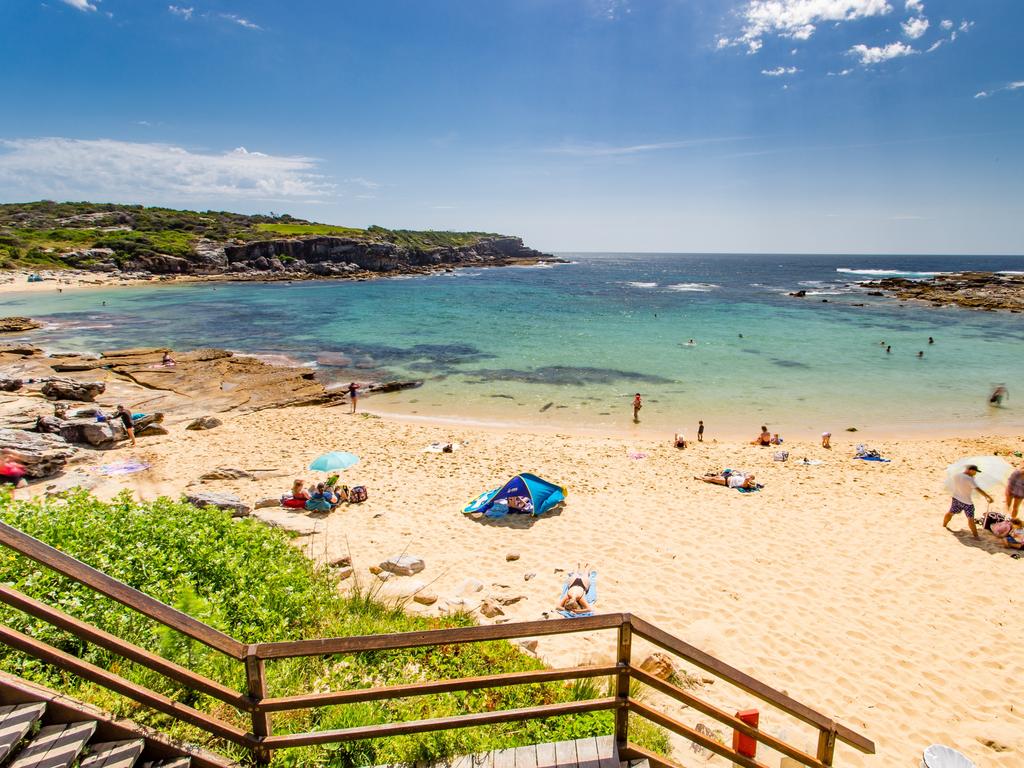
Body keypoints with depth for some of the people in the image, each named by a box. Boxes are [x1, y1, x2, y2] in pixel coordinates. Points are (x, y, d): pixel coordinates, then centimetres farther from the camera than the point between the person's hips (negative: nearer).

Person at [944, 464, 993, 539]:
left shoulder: (956, 475, -3)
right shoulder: (969, 479, -23)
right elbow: (978, 489, -29)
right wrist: (988, 497, -29)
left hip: (956, 498, 6)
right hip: (967, 502, -6)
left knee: (951, 513, 22)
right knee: (970, 518, 0)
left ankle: (944, 525, 39)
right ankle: (975, 535, 6)